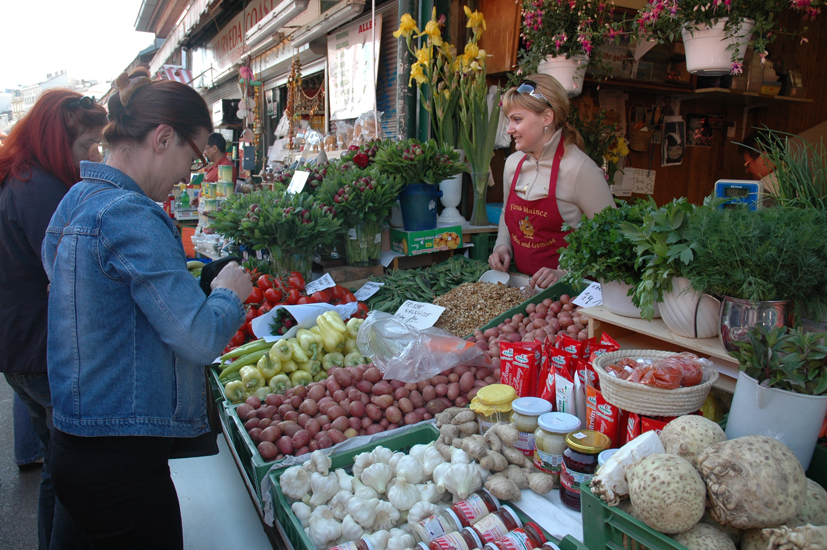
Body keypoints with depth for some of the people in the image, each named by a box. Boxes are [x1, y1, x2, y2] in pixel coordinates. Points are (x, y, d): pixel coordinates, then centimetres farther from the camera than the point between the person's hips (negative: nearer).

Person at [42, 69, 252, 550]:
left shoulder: (78, 200, 8)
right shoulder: (130, 215, -22)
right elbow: (201, 339, -25)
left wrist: (206, 288, 12)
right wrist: (229, 293, -5)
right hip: (121, 464, -10)